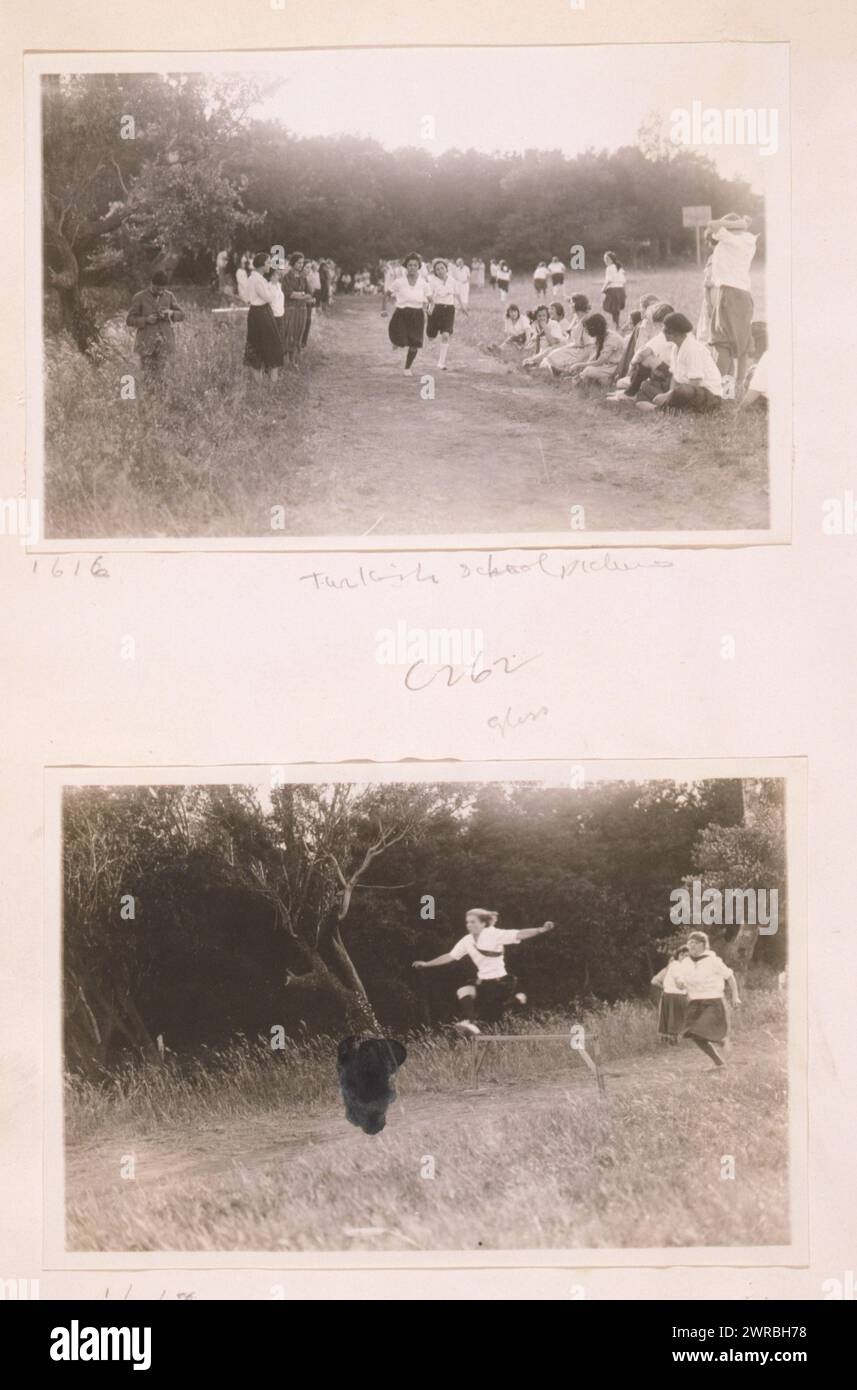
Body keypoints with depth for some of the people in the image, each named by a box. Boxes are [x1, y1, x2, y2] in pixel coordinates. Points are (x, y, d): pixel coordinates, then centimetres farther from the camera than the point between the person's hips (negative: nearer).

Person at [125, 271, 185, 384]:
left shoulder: (169, 296, 4)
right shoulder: (140, 297, -1)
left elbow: (181, 315, 11)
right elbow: (130, 320, 1)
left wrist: (171, 313, -12)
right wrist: (146, 320, -17)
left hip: (164, 343, 2)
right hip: (146, 343, -2)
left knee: (160, 377, 3)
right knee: (148, 377, -3)